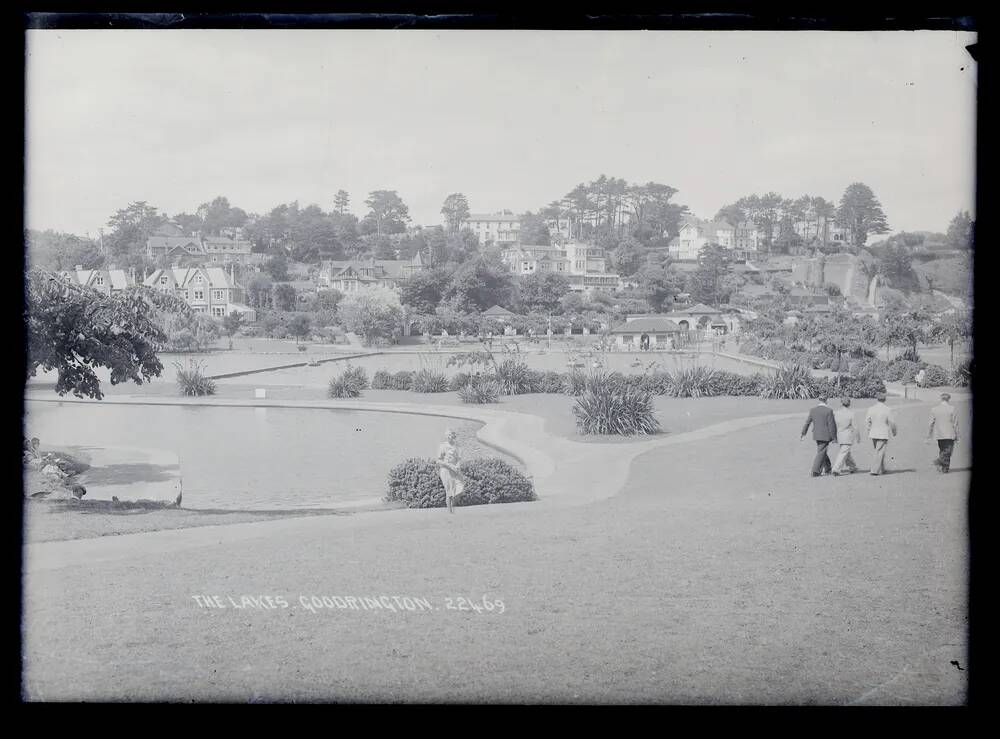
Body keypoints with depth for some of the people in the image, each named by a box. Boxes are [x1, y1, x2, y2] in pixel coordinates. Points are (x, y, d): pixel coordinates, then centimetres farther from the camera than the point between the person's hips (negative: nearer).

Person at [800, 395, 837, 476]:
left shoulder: (812, 409, 0)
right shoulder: (828, 410, -14)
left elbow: (807, 422, 5)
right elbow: (831, 425, -14)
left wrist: (803, 434, 13)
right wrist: (834, 437, -7)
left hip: (816, 435, 5)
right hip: (825, 435, -5)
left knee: (821, 451, 22)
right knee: (821, 453, -1)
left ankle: (827, 467, 35)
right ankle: (815, 471, -5)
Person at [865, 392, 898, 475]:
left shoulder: (871, 409, -1)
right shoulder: (888, 409, -10)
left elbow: (867, 421, 6)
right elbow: (892, 422, -7)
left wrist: (869, 430, 23)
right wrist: (894, 431, 11)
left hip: (873, 434, 4)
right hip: (883, 434, -4)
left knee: (878, 452, 17)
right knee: (879, 453, -2)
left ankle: (882, 469, 26)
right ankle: (875, 470, -9)